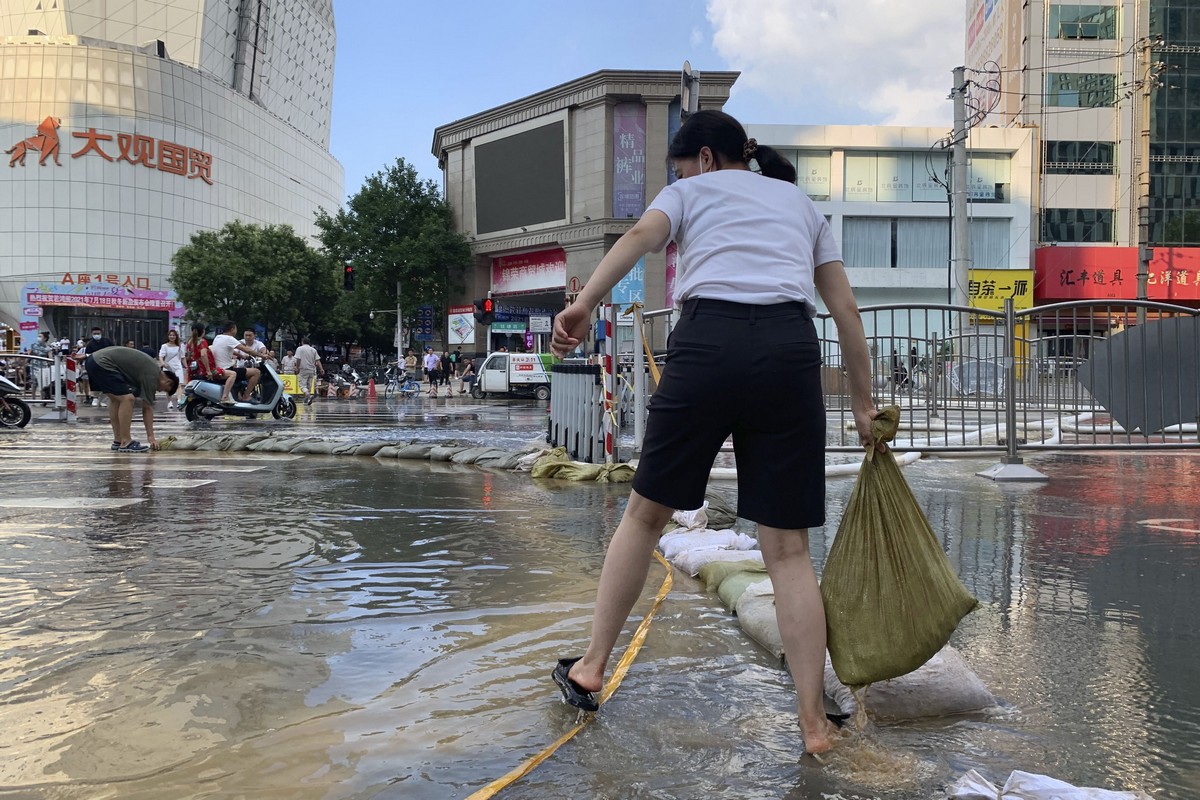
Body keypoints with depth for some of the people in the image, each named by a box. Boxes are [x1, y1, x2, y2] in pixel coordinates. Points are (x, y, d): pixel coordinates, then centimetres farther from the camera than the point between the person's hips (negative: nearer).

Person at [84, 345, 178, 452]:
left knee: (115, 398, 20)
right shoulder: (151, 375, -9)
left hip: (94, 360, 11)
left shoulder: (152, 367, 18)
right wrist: (151, 437, -2)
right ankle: (125, 443, -9)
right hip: (102, 364, -11)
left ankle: (118, 440, 21)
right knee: (127, 398, -12)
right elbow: (147, 408, -6)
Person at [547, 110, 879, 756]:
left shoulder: (691, 190, 20)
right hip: (790, 351, 2)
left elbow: (642, 234, -5)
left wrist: (583, 305, -20)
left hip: (708, 343, -2)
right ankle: (813, 723, 8)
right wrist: (862, 402, 27)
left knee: (646, 511, 15)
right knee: (787, 548, 7)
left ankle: (591, 669, 23)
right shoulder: (800, 201, 29)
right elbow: (845, 309, 23)